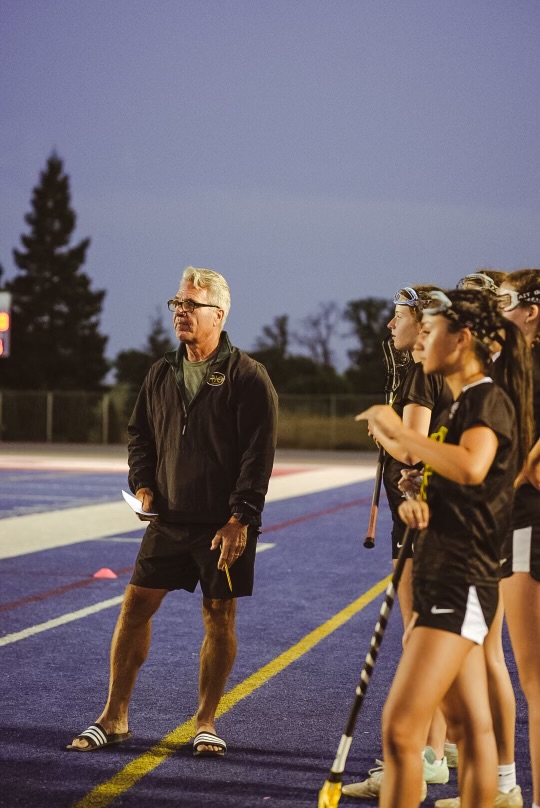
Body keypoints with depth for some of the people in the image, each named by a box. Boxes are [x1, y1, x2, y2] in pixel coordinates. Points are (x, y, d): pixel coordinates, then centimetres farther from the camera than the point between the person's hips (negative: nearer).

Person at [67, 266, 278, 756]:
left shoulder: (247, 376, -8)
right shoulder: (163, 374, 9)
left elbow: (258, 454, -12)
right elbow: (139, 434, 20)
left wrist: (240, 518, -16)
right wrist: (143, 483, 4)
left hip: (225, 525, -5)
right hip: (169, 518, 5)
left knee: (219, 618, 3)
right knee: (135, 606, 2)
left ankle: (206, 722, 16)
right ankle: (115, 717, 12)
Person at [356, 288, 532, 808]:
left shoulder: (490, 401, -14)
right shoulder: (461, 404, 15)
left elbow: (472, 467, -35)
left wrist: (399, 432, -26)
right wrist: (418, 500, 6)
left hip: (461, 584, -10)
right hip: (444, 581, 10)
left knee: (401, 728, -14)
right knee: (471, 726, 14)